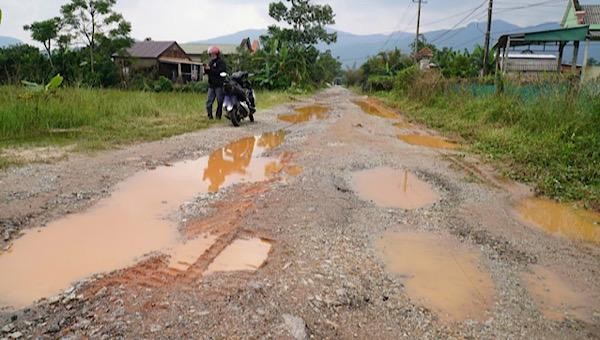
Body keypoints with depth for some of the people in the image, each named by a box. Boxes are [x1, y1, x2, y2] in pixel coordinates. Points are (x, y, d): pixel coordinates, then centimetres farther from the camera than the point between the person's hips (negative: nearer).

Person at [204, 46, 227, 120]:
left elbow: (220, 71, -18)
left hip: (219, 85, -6)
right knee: (209, 101, 1)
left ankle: (218, 115, 6)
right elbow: (207, 72, 18)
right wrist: (206, 69, -3)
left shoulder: (221, 62, -3)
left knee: (220, 101, -2)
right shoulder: (210, 62, 17)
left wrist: (210, 69, -18)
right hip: (211, 85, 6)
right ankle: (210, 116, 4)